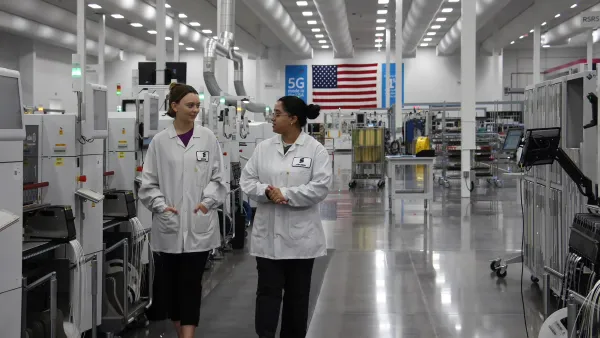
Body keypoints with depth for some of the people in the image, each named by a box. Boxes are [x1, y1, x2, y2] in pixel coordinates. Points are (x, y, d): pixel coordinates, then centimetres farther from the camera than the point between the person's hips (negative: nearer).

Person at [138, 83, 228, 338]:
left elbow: (217, 177, 3)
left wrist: (208, 202, -12)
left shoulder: (208, 138, 2)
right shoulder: (160, 141, 1)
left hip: (199, 225, -1)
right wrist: (161, 205, -11)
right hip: (168, 225, 1)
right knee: (169, 284, 10)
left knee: (191, 284, 0)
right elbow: (148, 182, 3)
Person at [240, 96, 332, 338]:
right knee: (268, 291, -1)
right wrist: (267, 191, -16)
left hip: (300, 234, -2)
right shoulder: (263, 148, 6)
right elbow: (247, 180, 3)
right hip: (268, 234, 2)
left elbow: (320, 187, -13)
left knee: (297, 294, 11)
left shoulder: (315, 149, -5)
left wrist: (285, 194, -19)